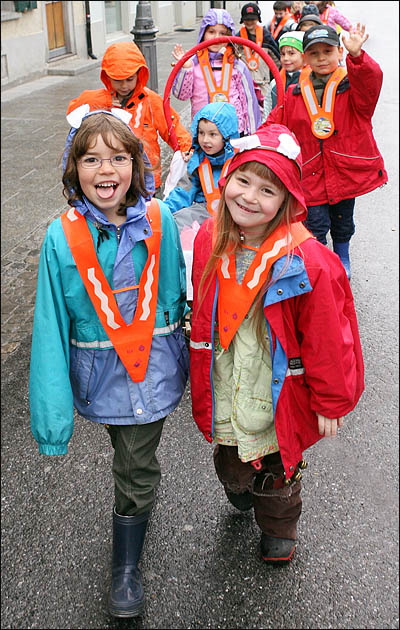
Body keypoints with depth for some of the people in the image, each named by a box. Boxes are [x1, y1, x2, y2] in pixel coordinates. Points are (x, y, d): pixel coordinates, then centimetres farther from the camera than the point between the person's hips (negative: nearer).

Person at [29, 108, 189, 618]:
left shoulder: (159, 222, -9)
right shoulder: (62, 238, -13)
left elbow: (178, 294, 4)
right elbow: (51, 327, -10)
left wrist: (187, 359, 12)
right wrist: (52, 413, -11)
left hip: (155, 367, 1)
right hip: (103, 377, -1)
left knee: (135, 469, 10)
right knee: (136, 471, 12)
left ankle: (126, 568, 38)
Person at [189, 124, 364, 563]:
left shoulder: (306, 262, -26)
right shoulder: (209, 239, -9)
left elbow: (325, 340, -17)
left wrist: (329, 402, -8)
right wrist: (201, 373, 15)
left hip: (279, 400, -4)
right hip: (223, 392, 4)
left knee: (277, 473, 21)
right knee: (229, 466, 27)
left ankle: (278, 529, 51)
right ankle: (239, 491, 62)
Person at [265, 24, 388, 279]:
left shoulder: (352, 87, -3)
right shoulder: (295, 95, 5)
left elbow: (371, 81, -26)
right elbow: (275, 125, 12)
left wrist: (356, 54, -41)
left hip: (346, 169, 0)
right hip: (311, 173, 0)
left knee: (342, 221, 16)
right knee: (315, 224, -3)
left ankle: (342, 259, 43)